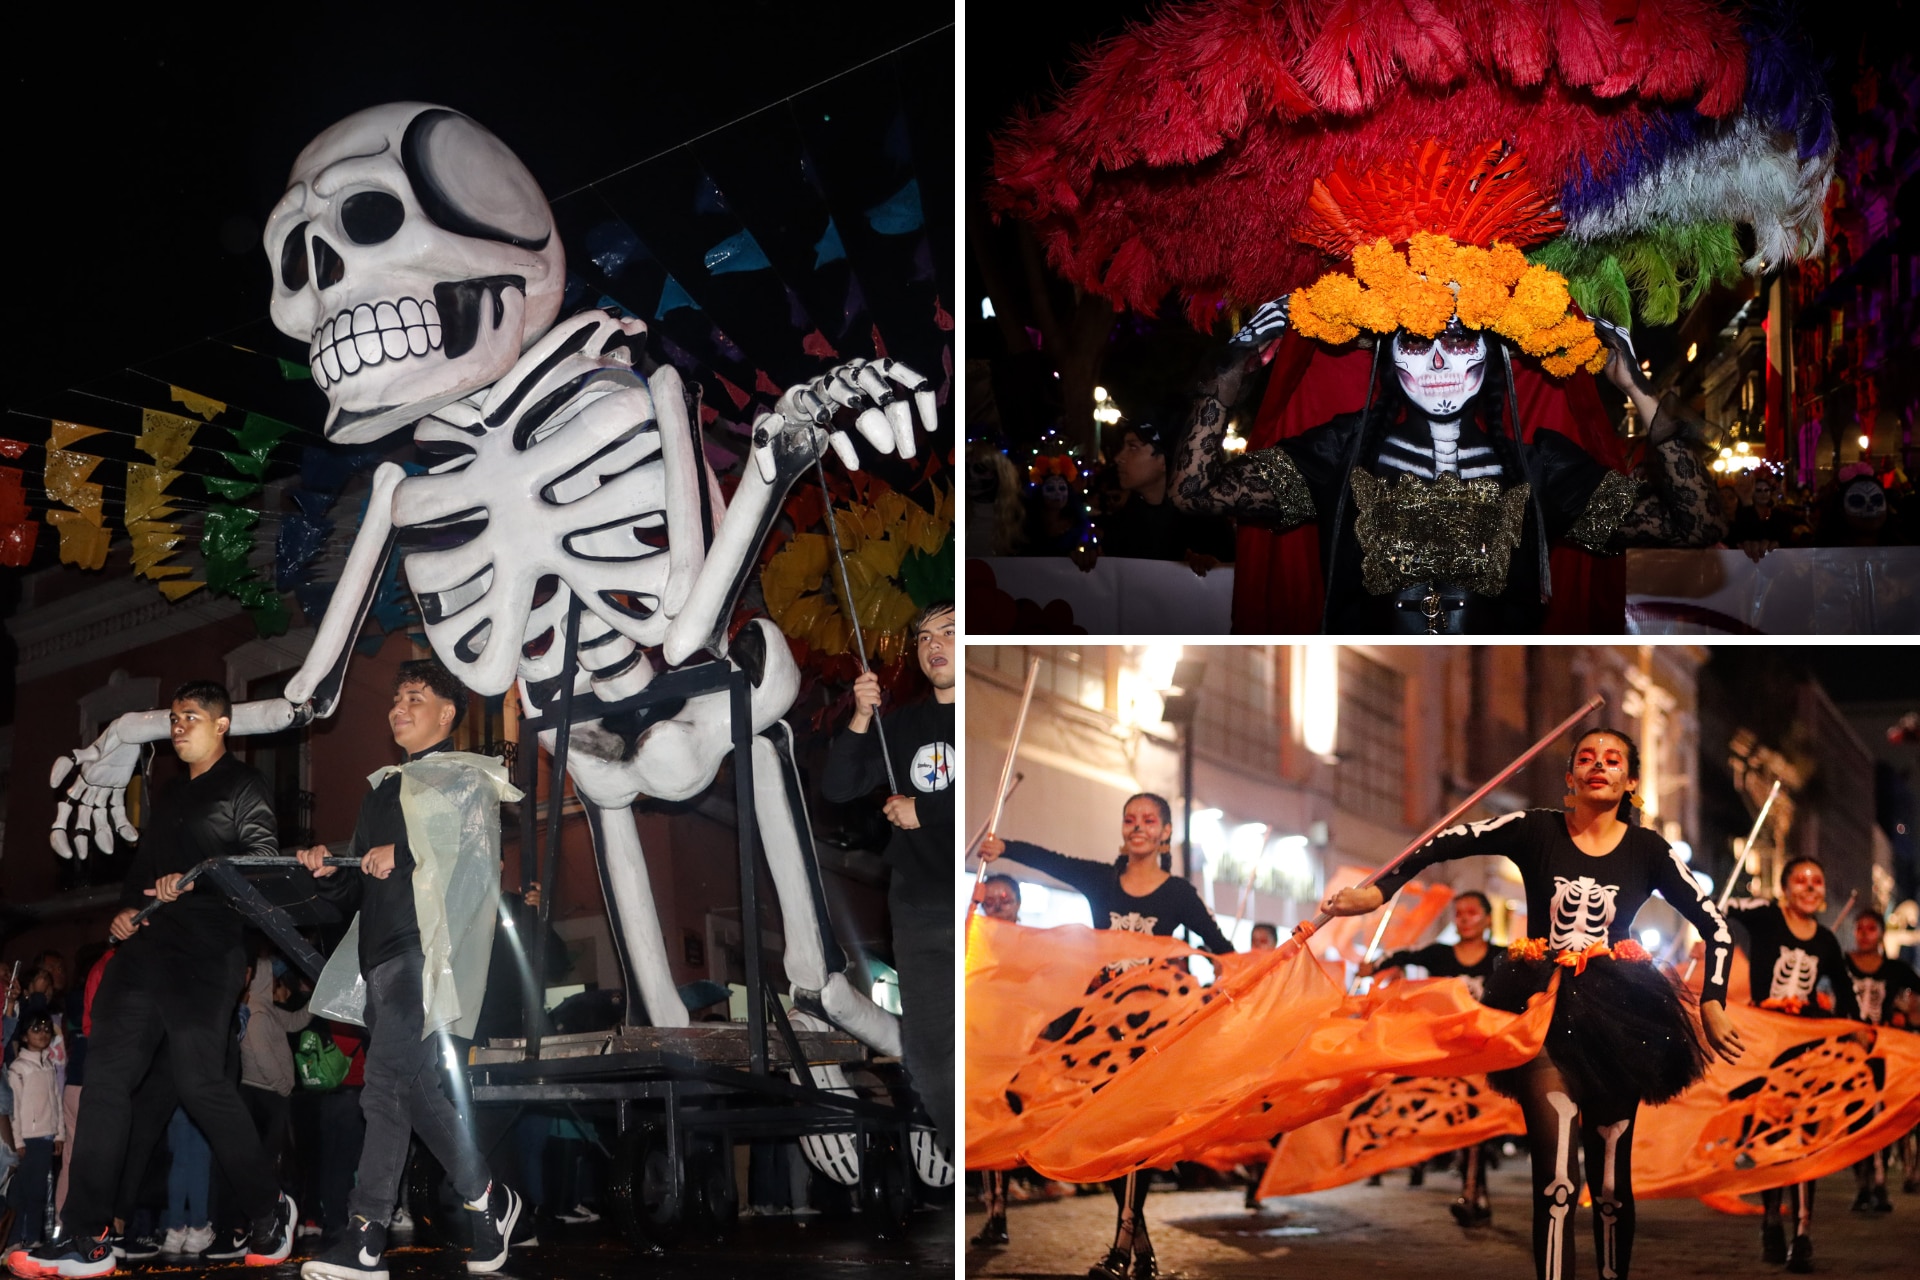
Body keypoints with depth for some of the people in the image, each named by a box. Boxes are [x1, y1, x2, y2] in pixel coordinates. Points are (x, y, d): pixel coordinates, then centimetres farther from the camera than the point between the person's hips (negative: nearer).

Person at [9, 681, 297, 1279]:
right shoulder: (171, 798, 28)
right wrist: (127, 910, 10)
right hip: (145, 948, 8)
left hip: (205, 949, -8)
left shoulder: (244, 788, 3)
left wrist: (194, 880, -17)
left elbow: (264, 862, -8)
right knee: (106, 1074, -4)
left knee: (199, 1078, -14)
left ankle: (268, 1210, 4)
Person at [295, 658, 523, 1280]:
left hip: (427, 946, -8)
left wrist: (404, 854, -16)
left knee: (388, 1081, -19)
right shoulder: (382, 792, 28)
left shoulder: (464, 777, 7)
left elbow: (480, 851, -9)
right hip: (382, 953, 8)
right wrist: (329, 875, 7)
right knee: (412, 1088, 2)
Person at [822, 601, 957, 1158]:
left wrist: (923, 812, -9)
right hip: (920, 909, 5)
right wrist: (861, 719, -7)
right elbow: (837, 788, 9)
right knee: (926, 1048, 7)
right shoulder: (902, 725, 16)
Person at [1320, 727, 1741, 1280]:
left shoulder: (1648, 850, 3)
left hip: (1616, 1014, 2)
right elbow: (1445, 844, 1)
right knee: (1556, 1179, -15)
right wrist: (1376, 892, -9)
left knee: (1611, 1182, 5)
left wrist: (1713, 1006, -1)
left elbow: (1715, 927, 8)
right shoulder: (1536, 830, 1)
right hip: (1547, 1007, -1)